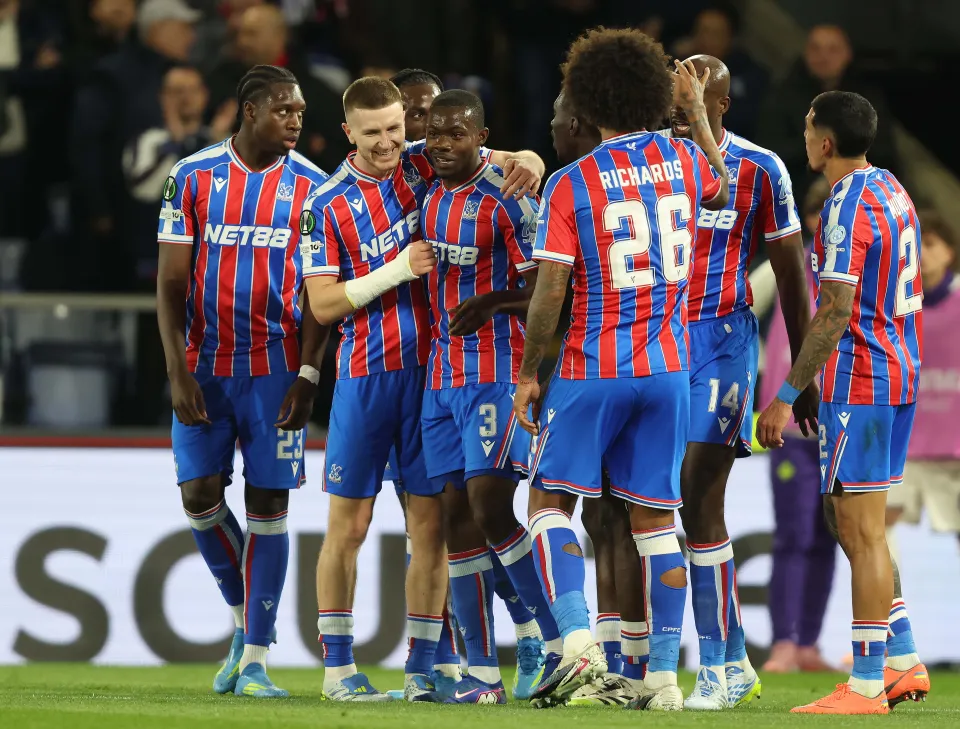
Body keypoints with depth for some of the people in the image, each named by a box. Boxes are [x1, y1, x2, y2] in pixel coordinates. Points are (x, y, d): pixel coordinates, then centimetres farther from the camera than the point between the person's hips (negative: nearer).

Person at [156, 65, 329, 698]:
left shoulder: (311, 186, 0)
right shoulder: (194, 177, -1)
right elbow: (171, 282, 0)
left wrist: (308, 375, -9)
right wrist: (178, 373, -8)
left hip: (276, 367, -1)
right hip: (205, 365, 1)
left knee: (268, 503, -3)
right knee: (200, 494, -4)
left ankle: (255, 658, 2)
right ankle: (245, 616, 21)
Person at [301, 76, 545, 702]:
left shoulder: (429, 163, 3)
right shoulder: (327, 203, -2)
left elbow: (514, 165, 4)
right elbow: (323, 303, -5)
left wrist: (525, 165, -21)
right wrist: (400, 268, -14)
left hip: (436, 365, 2)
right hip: (368, 373, -2)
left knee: (431, 521, 3)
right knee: (351, 521, 0)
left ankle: (421, 668, 8)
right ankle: (338, 666, 8)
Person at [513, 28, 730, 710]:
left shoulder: (570, 185, -9)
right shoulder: (683, 160, 2)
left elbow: (549, 293, -12)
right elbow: (720, 189, 28)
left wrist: (527, 374, -2)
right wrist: (698, 109, 39)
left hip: (593, 371, -4)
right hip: (668, 370, 4)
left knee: (551, 501, 7)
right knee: (656, 517, 8)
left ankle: (578, 640, -13)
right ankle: (664, 675, 6)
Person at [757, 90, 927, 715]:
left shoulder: (848, 208, -17)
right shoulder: (891, 189, 12)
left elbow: (834, 316, -22)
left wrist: (786, 397, -19)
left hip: (859, 380, -10)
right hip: (902, 370, 10)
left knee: (863, 533, -6)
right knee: (861, 529, 17)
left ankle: (866, 686, -4)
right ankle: (904, 662, 19)